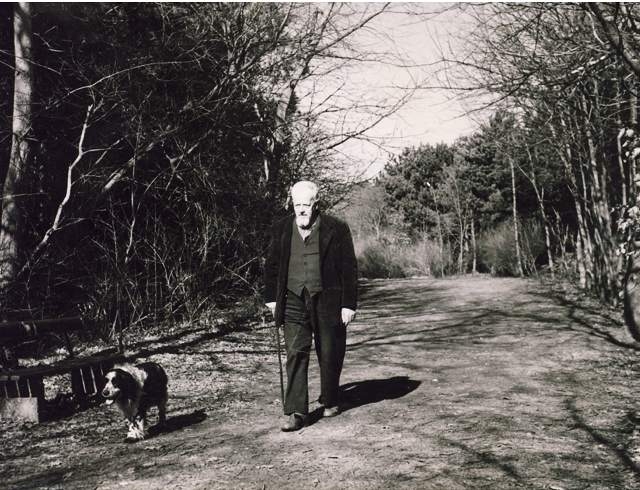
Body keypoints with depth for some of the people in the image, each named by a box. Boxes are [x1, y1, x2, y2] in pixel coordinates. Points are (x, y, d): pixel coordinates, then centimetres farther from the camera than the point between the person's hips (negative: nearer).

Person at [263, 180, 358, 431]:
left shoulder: (336, 229, -4)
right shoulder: (281, 230, 5)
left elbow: (349, 268, -4)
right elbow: (271, 266, 14)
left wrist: (349, 304, -7)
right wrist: (271, 298, 9)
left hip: (327, 302, -1)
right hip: (294, 301, 2)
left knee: (329, 355, 10)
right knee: (295, 354, -6)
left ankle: (330, 402, 32)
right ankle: (296, 412, -3)